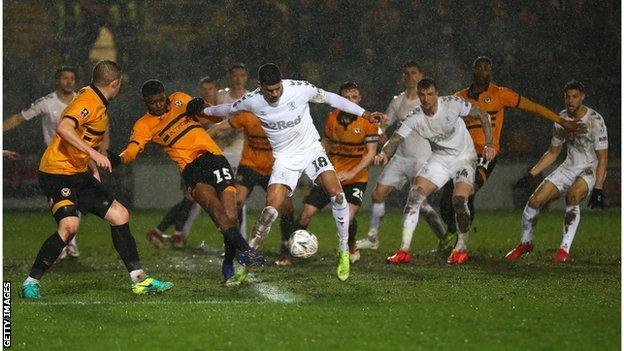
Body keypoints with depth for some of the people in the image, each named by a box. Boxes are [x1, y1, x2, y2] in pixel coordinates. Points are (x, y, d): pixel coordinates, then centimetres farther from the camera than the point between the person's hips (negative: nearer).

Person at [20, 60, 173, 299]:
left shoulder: (99, 106, 16)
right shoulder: (88, 102, -16)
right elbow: (63, 128, -32)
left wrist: (95, 170, 20)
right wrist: (93, 153, -38)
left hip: (79, 175, 10)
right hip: (57, 173, -10)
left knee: (120, 215, 7)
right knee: (69, 226, -26)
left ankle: (139, 280, 13)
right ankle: (31, 282, -12)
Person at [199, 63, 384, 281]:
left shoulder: (299, 89, -16)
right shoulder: (252, 101, -12)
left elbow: (330, 98, -3)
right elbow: (228, 108, 10)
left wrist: (364, 114, -1)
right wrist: (203, 111, 24)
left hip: (311, 149, 0)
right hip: (285, 158, 0)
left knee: (337, 194, -20)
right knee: (272, 208, -17)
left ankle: (344, 251, -5)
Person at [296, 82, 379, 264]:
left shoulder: (368, 122, -11)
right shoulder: (332, 118, 1)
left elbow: (370, 153, -13)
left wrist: (351, 173, -24)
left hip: (356, 178, -3)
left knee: (348, 216, -23)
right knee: (306, 214, -5)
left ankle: (352, 248, 9)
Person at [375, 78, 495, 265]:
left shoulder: (452, 104, -20)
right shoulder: (415, 118, -12)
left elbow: (483, 115, -11)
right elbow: (395, 139, -12)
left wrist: (489, 145, -19)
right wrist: (384, 154, -35)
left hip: (464, 157, -3)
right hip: (440, 158, 3)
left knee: (459, 200, -23)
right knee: (415, 195, -13)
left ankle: (462, 248, -1)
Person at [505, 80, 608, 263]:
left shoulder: (595, 121, -17)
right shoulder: (561, 119, 0)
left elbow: (602, 158, -16)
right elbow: (553, 153, 13)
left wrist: (598, 189, -24)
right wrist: (531, 174, 5)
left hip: (592, 168, -6)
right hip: (570, 167, 6)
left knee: (573, 196, -36)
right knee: (535, 200, -6)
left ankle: (565, 249, -31)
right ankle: (526, 243, 19)